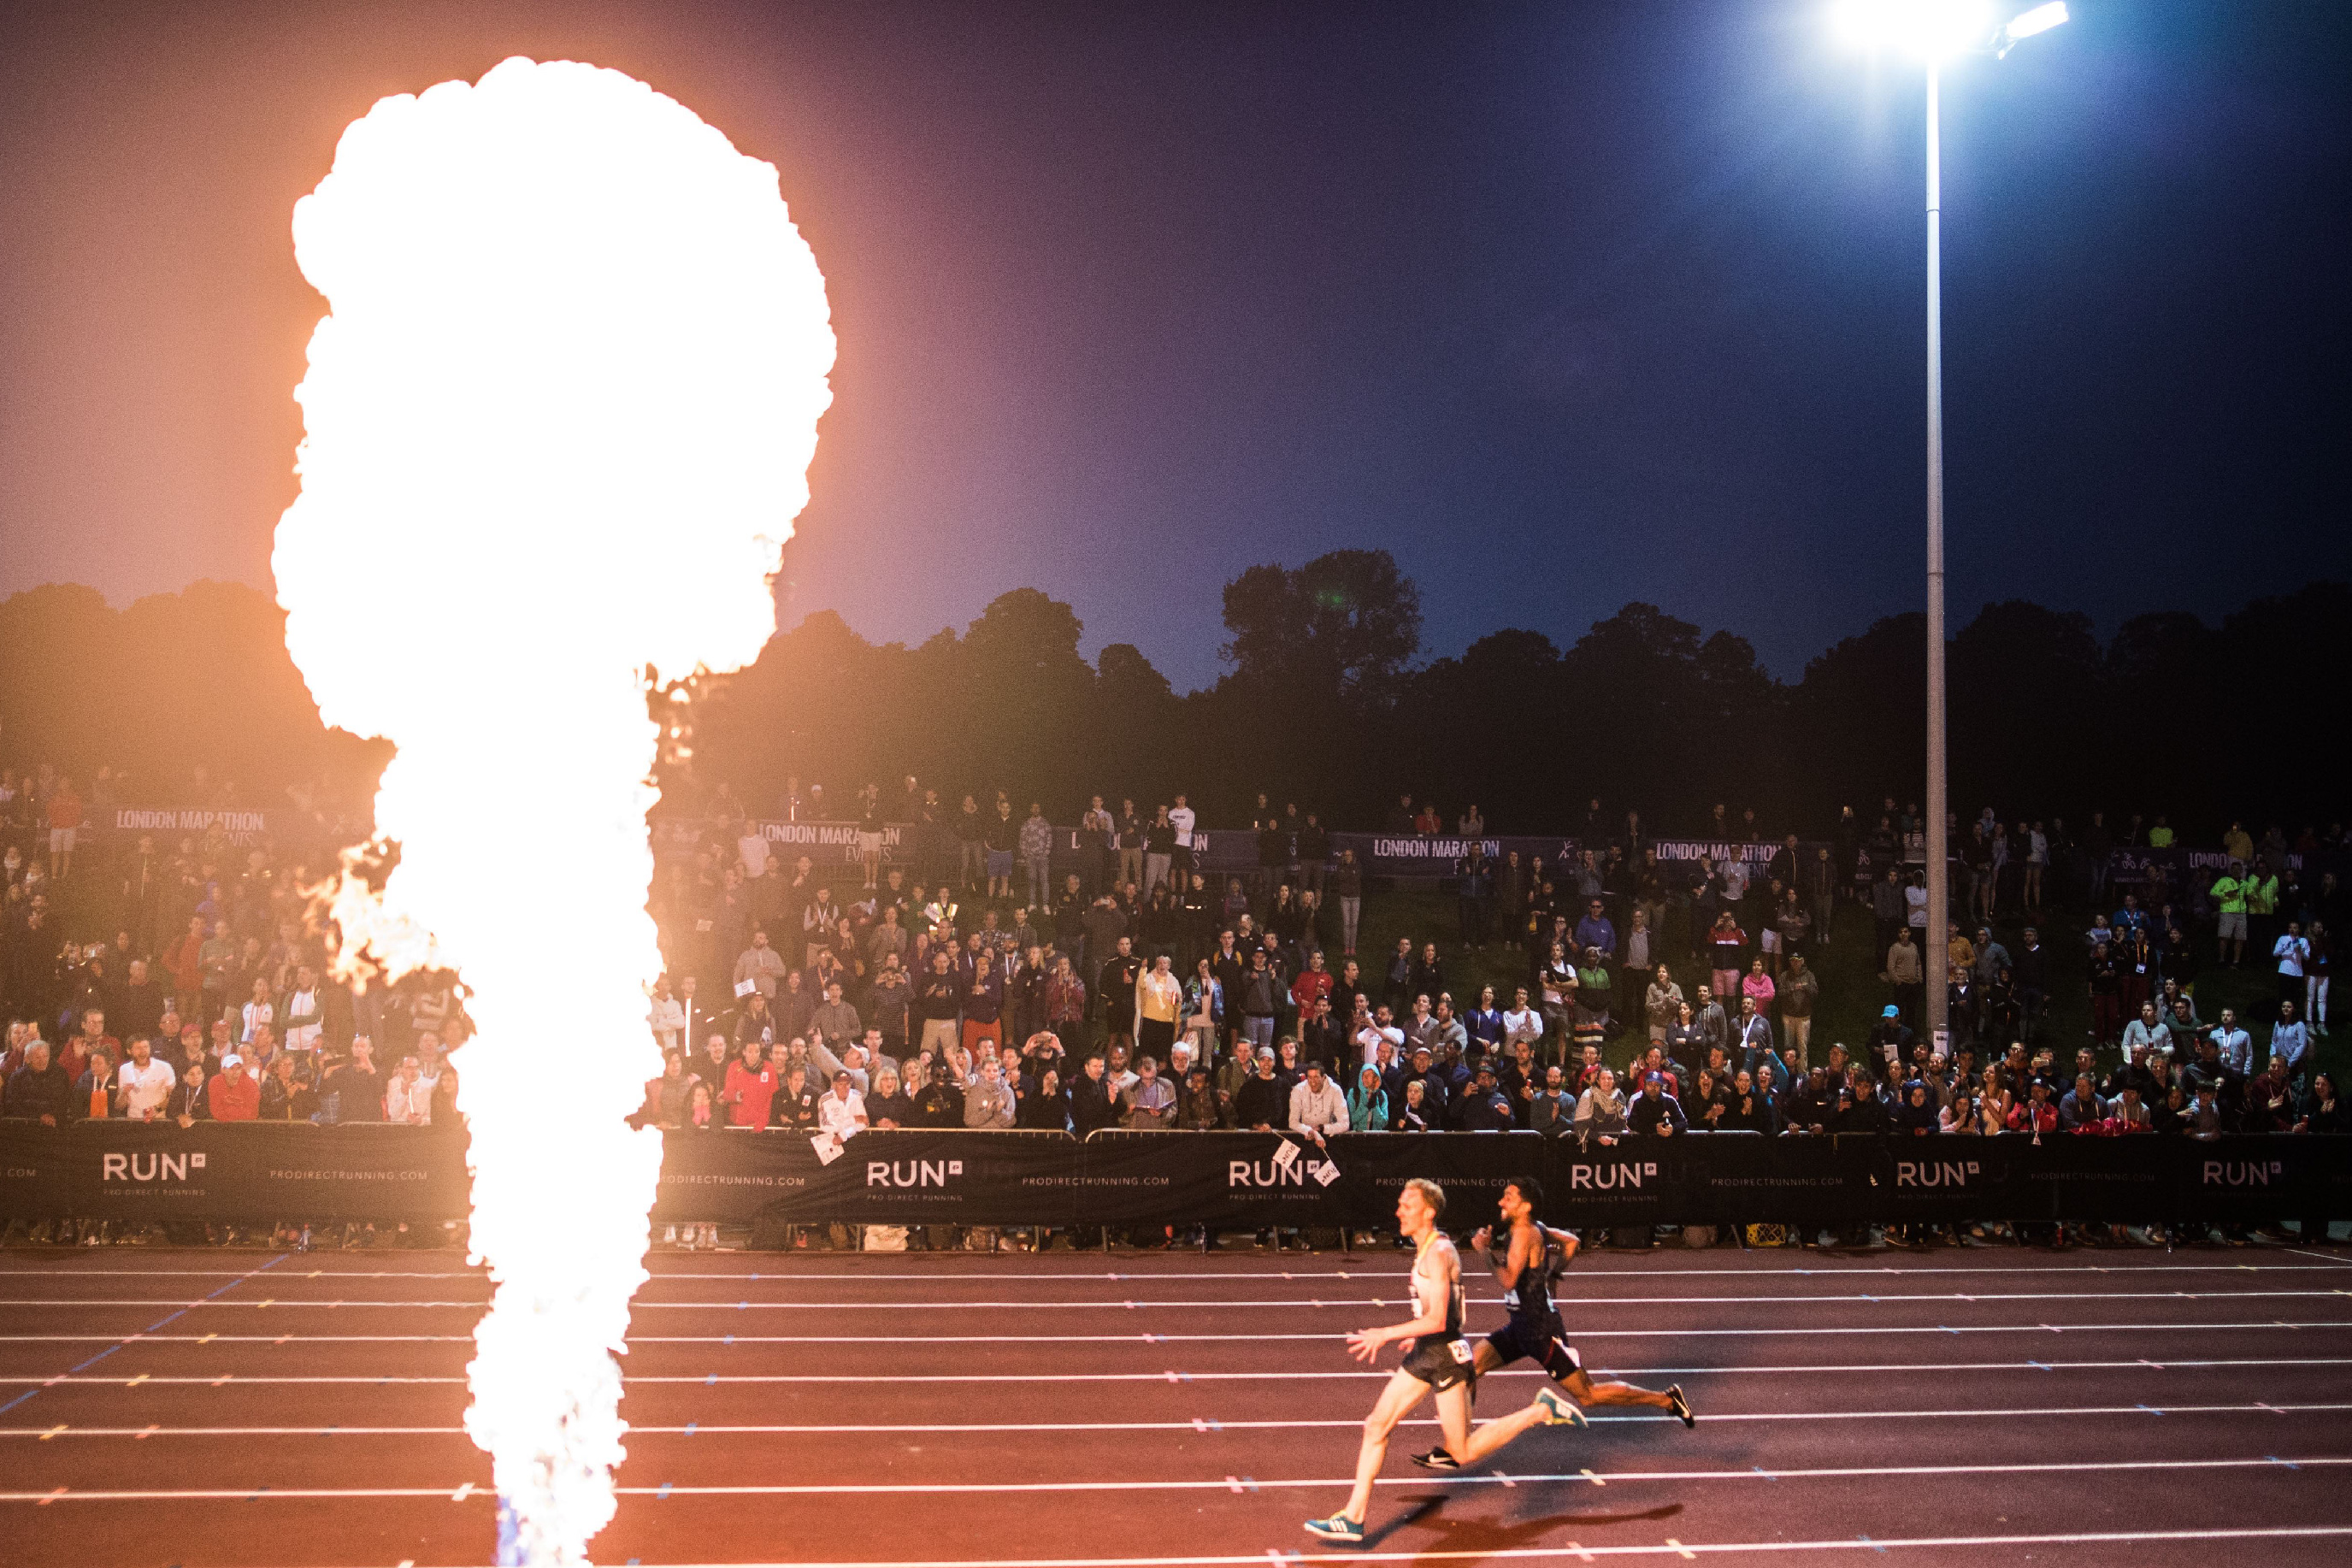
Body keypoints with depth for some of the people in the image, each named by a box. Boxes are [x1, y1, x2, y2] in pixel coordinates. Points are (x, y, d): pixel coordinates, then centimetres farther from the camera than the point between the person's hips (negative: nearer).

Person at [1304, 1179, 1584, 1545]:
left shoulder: (1438, 1254, -20)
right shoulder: (1426, 1249, 10)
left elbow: (1437, 1320, -27)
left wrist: (1385, 1335, -25)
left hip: (1446, 1354, -9)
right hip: (1425, 1352, 9)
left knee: (1464, 1453, 1)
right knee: (1376, 1426, 2)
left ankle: (1542, 1410, 13)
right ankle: (1353, 1519, 5)